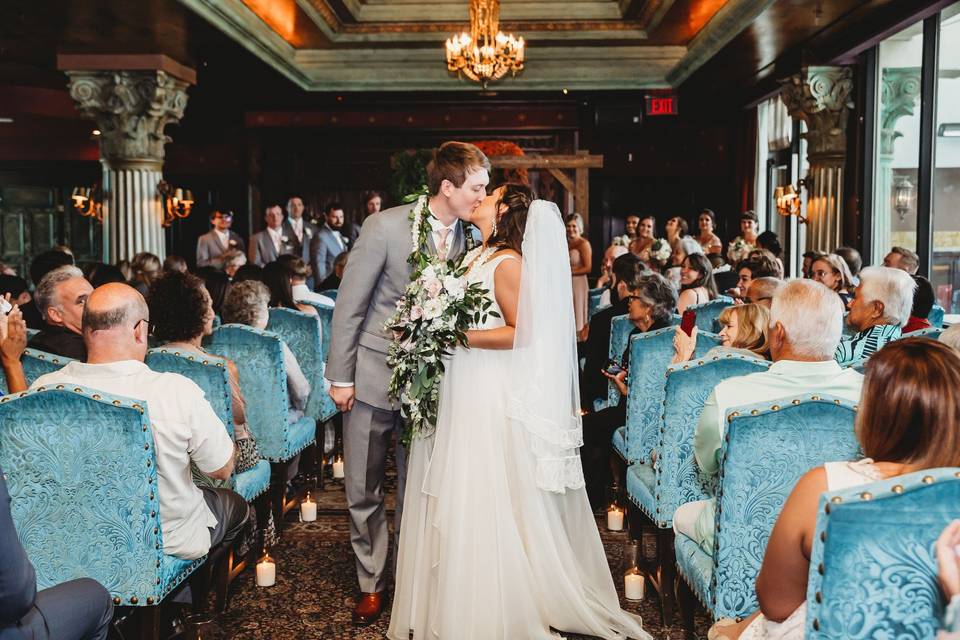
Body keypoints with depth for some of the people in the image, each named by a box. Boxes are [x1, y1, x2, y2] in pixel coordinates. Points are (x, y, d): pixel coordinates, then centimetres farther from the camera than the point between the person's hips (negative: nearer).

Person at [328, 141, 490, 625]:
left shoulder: (467, 236, -2)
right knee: (364, 491, 8)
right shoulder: (385, 227, -14)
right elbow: (349, 305, -10)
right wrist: (340, 378, -9)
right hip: (373, 375, -3)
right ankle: (372, 585, 25)